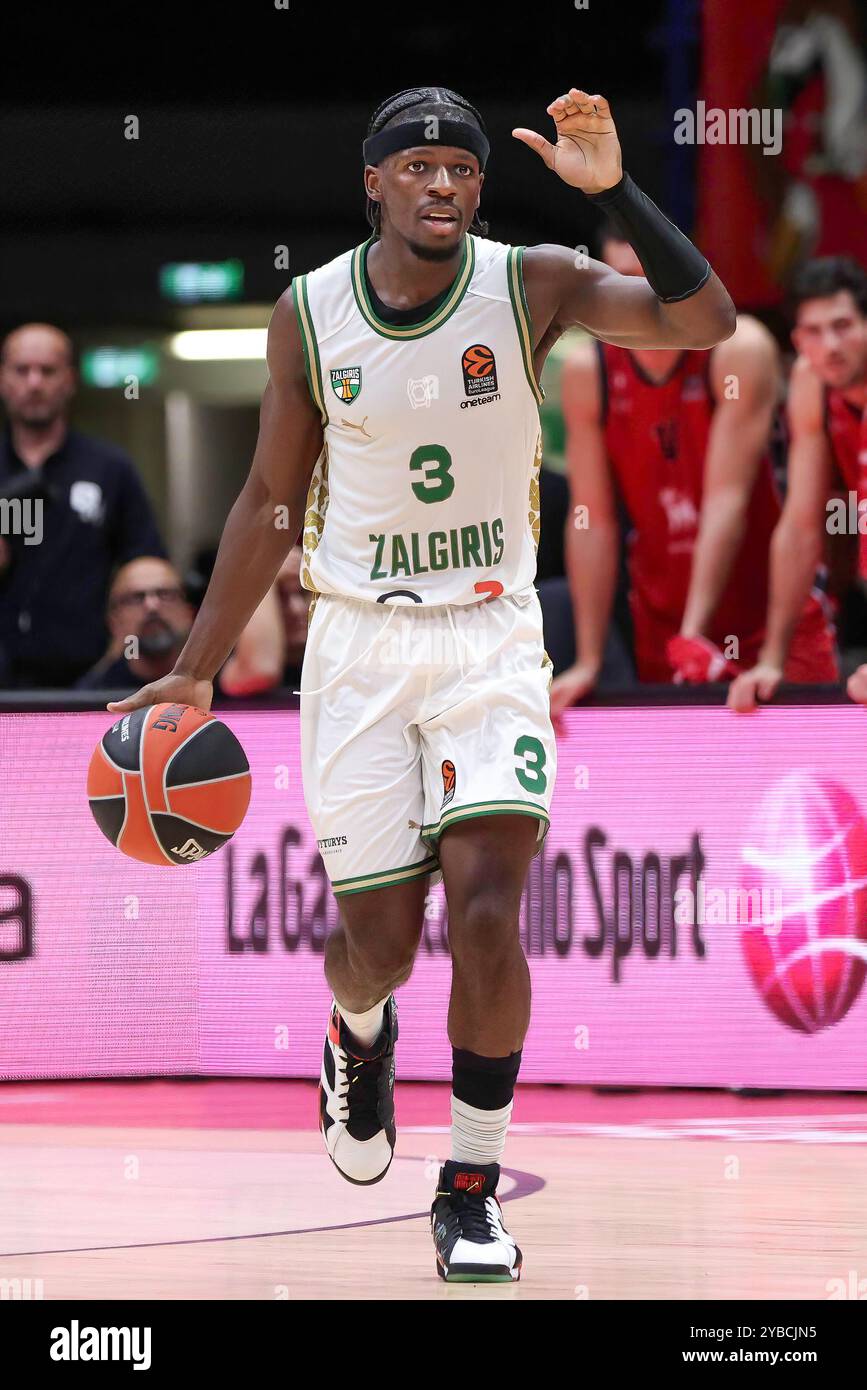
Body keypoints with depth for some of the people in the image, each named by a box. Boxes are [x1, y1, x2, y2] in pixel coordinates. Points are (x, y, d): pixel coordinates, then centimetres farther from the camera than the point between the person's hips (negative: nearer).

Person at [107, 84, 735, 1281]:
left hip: (492, 640, -1)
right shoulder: (309, 314, -4)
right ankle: (359, 1037, 42)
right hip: (359, 644, 1)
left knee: (486, 906, -16)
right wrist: (194, 671, 6)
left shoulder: (531, 286, -8)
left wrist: (612, 189, -31)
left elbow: (706, 322, -22)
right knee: (379, 938, 3)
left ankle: (473, 1190, -1)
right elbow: (273, 499, 6)